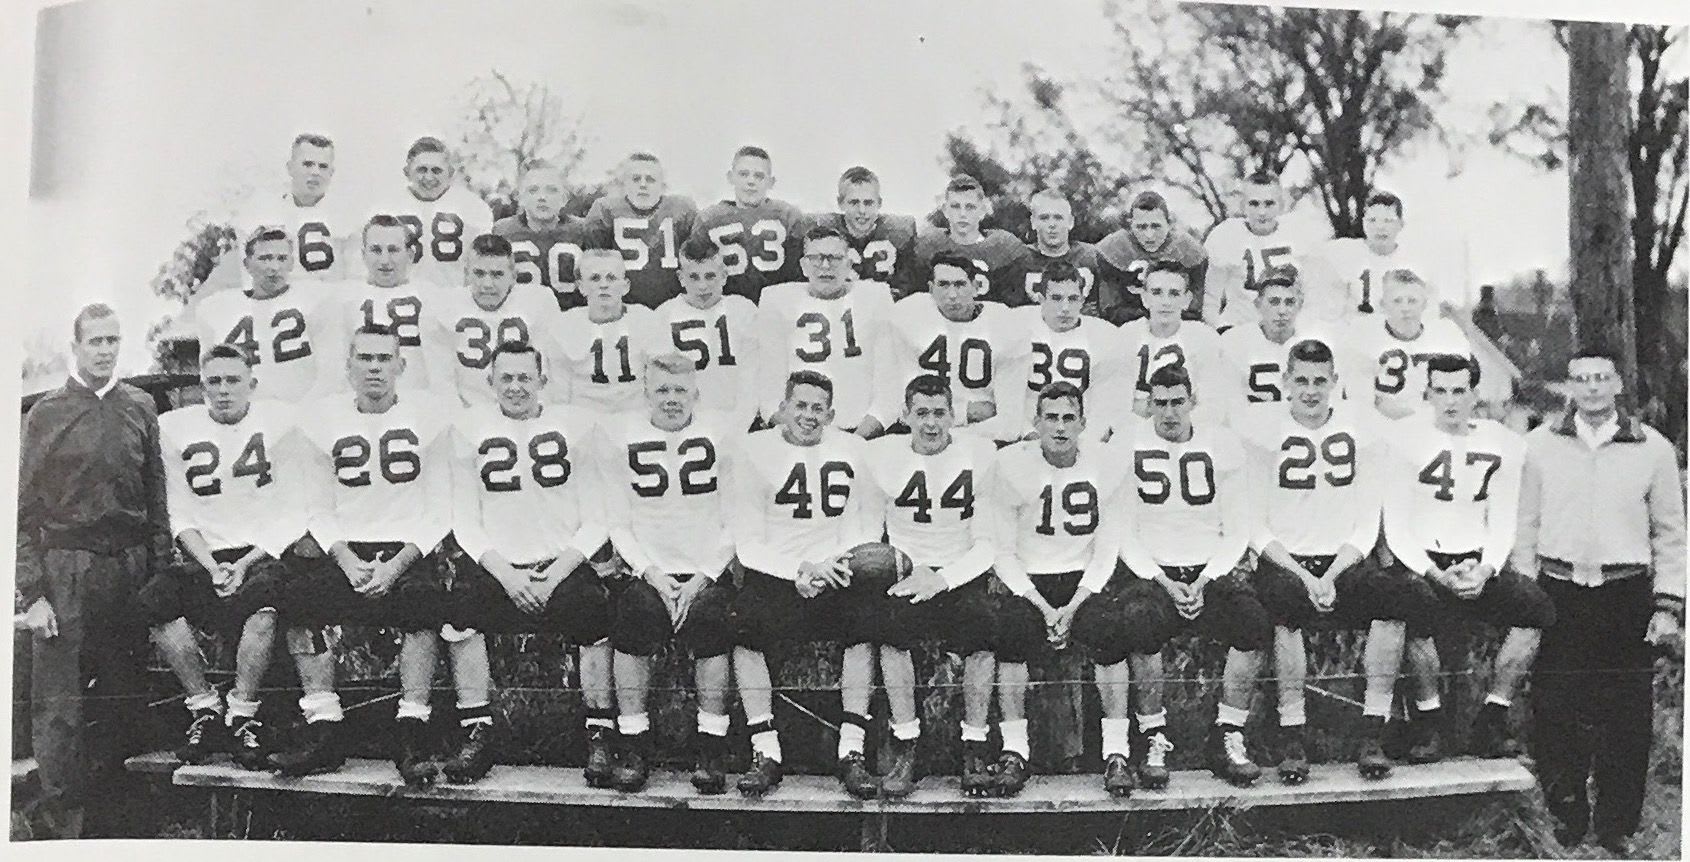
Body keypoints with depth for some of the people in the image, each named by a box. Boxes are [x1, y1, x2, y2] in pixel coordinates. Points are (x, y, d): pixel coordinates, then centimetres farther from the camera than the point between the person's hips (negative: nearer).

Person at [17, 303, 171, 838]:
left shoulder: (141, 409, 9)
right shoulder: (45, 414, 2)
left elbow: (157, 502, 10)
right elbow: (26, 511, -1)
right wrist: (32, 593, -8)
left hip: (129, 568, 3)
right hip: (64, 570, -3)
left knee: (125, 699, 9)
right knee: (58, 707, -3)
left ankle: (109, 816, 22)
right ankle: (62, 825, 6)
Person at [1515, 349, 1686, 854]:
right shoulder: (1541, 443, 4)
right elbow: (1525, 527, 8)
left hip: (1627, 598, 0)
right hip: (1557, 594, 0)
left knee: (1627, 718, 3)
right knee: (1555, 713, 2)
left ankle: (1618, 829, 17)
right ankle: (1566, 818, 17)